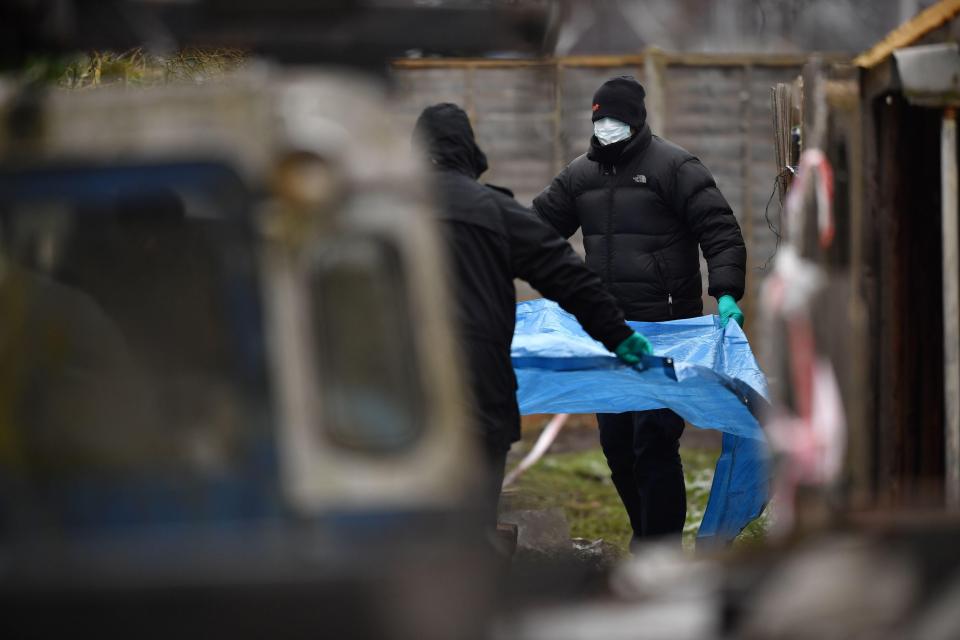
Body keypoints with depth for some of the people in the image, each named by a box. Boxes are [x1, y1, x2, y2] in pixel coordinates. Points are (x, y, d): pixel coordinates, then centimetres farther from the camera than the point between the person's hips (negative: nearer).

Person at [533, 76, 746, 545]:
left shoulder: (675, 168, -7)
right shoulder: (581, 175, 12)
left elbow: (722, 234, -12)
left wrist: (726, 294, -26)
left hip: (665, 330, -7)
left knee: (653, 442, -10)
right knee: (616, 442, 11)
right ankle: (646, 534, 27)